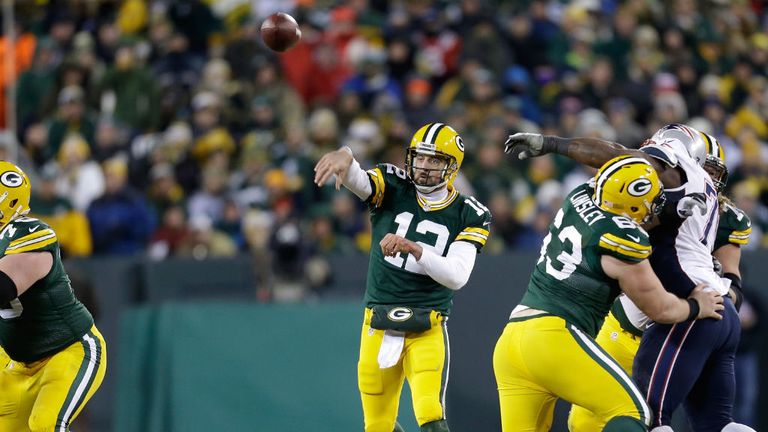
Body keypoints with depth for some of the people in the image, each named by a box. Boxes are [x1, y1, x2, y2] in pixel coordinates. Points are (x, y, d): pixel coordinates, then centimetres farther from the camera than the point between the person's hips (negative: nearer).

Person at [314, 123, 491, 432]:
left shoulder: (468, 215, -1)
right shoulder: (393, 189, 0)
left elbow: (456, 276, -14)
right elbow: (356, 180, -22)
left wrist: (413, 248, -29)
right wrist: (345, 157, -46)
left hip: (427, 333, -2)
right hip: (378, 330, 2)